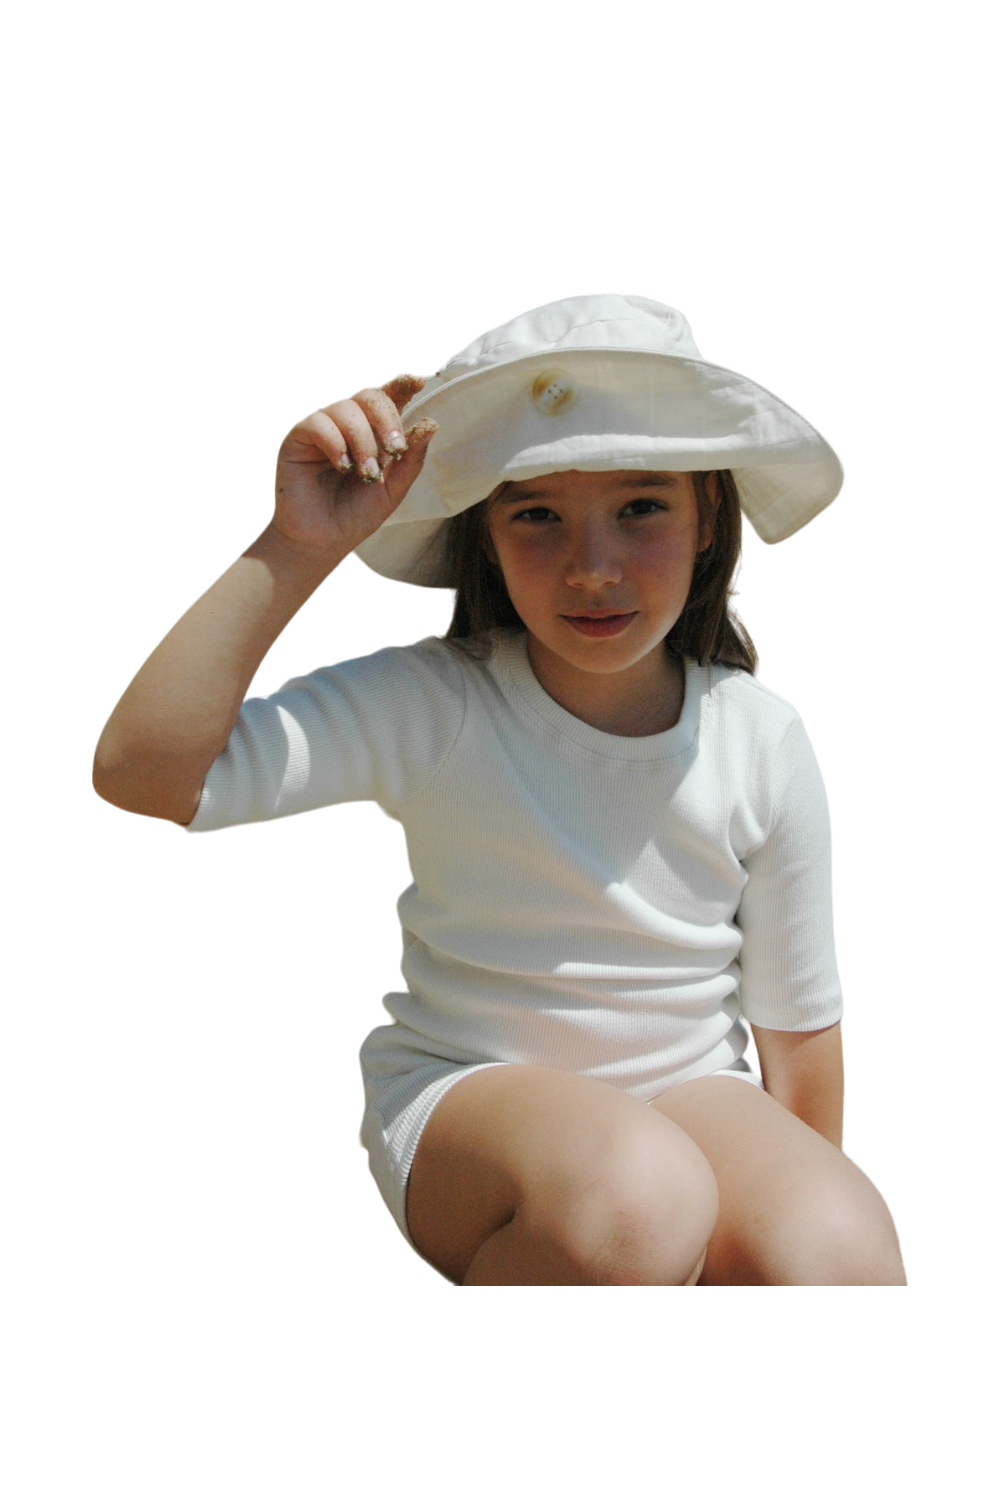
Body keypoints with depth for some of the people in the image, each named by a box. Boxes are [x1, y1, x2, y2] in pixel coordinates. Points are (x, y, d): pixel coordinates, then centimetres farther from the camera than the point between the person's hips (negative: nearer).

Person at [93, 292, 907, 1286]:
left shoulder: (764, 739, -6)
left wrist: (805, 1186, 9)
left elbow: (797, 1016, 5)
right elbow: (141, 773, -23)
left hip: (691, 1094, 2)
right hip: (462, 1092, -1)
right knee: (630, 1198, -37)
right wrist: (297, 548, -26)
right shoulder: (430, 707, -13)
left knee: (837, 1253, -32)